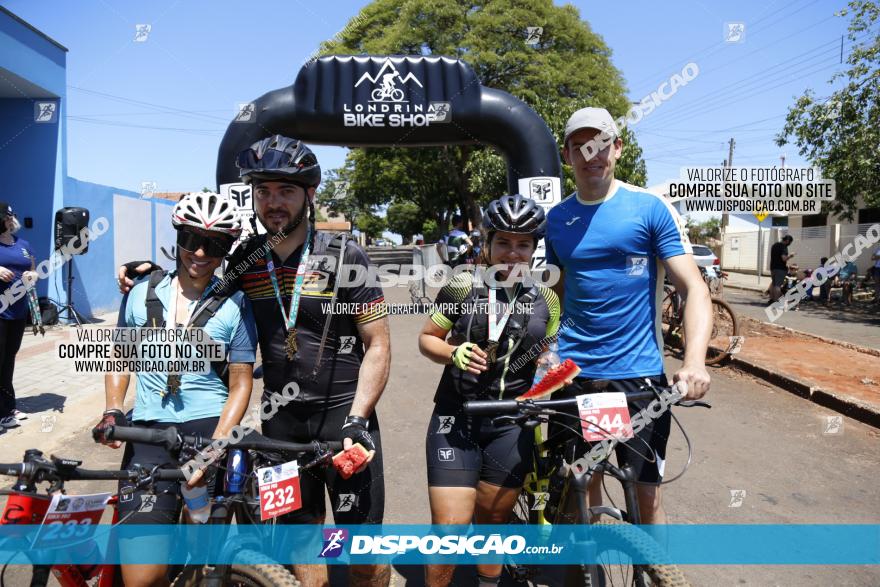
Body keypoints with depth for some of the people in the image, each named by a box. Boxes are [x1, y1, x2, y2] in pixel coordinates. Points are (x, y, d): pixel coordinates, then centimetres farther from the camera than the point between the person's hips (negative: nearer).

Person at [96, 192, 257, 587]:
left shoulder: (234, 306, -2)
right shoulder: (142, 294, 7)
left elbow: (241, 384, -2)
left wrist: (214, 448, -13)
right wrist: (113, 410, 4)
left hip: (211, 428, -1)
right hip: (148, 432, 2)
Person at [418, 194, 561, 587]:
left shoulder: (546, 300, 4)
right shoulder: (463, 288, -4)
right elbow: (426, 338, 3)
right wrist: (453, 352, -16)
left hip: (512, 425, 2)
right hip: (456, 420, -2)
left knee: (493, 523, 15)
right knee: (449, 529, -6)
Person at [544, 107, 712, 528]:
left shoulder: (650, 207, -4)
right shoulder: (556, 219, 7)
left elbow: (694, 289, -8)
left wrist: (694, 361, -23)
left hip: (637, 373, -2)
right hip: (572, 372, 3)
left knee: (646, 496, 5)